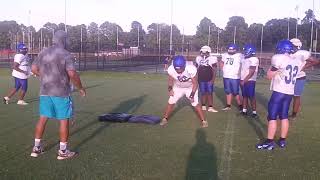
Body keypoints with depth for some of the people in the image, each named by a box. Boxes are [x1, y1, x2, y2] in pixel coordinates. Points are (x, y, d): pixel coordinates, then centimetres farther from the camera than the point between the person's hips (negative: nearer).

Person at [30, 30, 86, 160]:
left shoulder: (43, 53, 8)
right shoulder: (65, 54, -11)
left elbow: (34, 69, 14)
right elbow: (72, 74, -19)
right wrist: (80, 88, -6)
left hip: (45, 92, 6)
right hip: (61, 93, -6)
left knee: (43, 119, 14)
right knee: (64, 120, 3)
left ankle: (36, 148, 21)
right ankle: (63, 151, 9)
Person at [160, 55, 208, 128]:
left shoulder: (191, 69, -36)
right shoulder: (171, 69, -28)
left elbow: (195, 83, -21)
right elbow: (170, 80, -7)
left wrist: (192, 95, -25)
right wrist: (170, 89, -22)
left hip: (191, 88, -2)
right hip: (178, 88, 3)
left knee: (195, 104, -8)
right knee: (171, 102, -1)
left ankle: (203, 120, 7)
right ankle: (165, 119, 16)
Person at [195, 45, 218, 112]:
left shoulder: (212, 59, -6)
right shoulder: (198, 58, 7)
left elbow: (214, 71, -7)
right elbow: (197, 69, 14)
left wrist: (213, 80, -13)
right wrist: (196, 78, 12)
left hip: (209, 80, -3)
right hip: (201, 80, 3)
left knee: (209, 93, -2)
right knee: (203, 93, 9)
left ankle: (210, 107, 2)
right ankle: (203, 106, 17)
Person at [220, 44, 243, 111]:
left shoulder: (239, 56, -11)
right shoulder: (225, 55, 8)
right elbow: (222, 63, 24)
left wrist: (239, 72, -14)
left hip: (235, 77, -6)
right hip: (226, 77, 6)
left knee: (235, 92, -2)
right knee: (228, 92, 14)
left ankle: (240, 105, 12)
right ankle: (228, 105, 23)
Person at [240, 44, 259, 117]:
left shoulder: (254, 60, -14)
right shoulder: (244, 59, 11)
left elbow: (251, 73, -18)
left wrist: (244, 81, -18)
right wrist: (241, 80, 13)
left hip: (250, 81, -8)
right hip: (243, 81, 8)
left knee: (251, 97, -2)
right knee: (244, 96, 11)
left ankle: (254, 112, 6)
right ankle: (244, 110, 18)